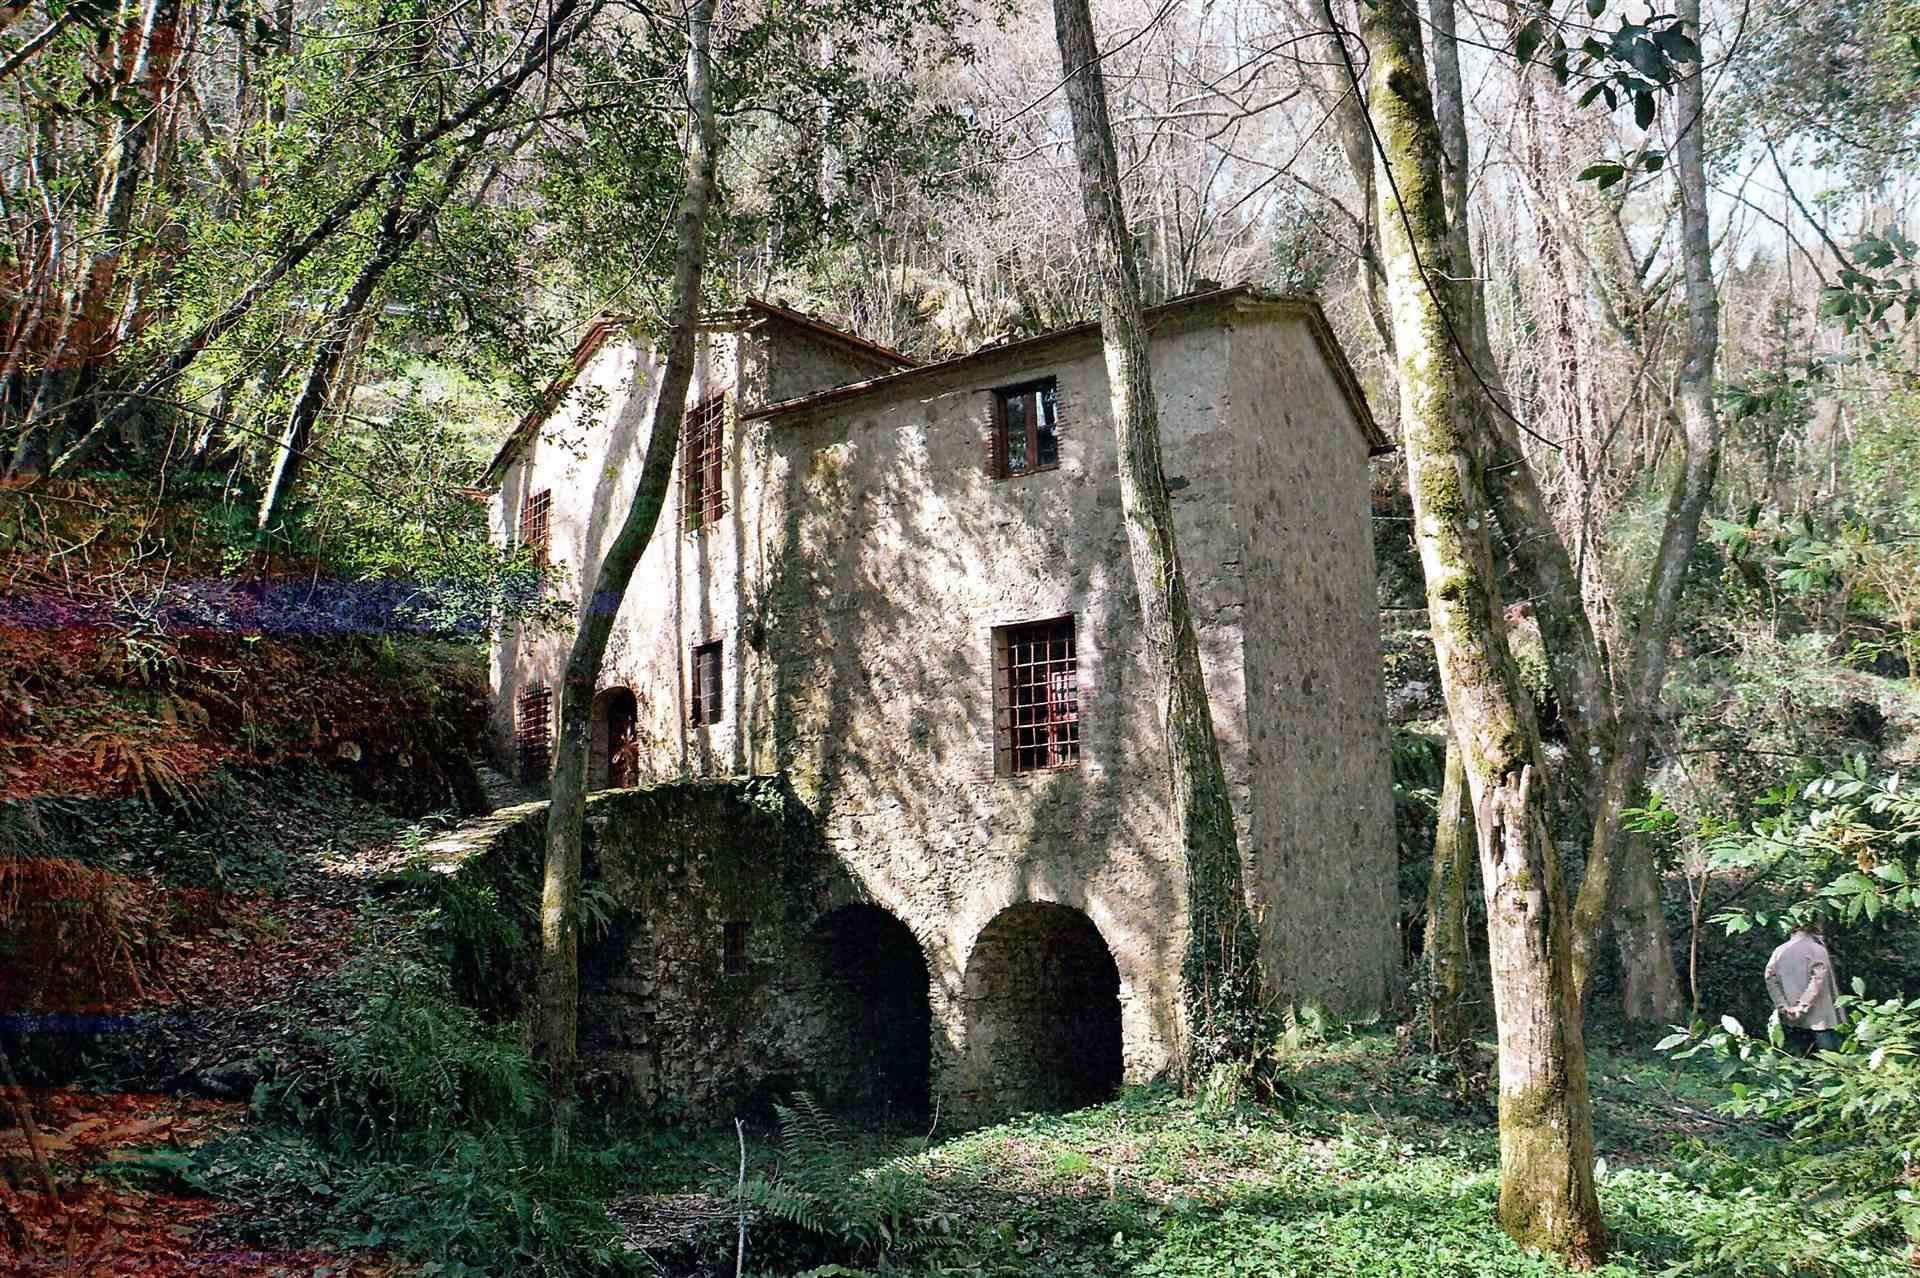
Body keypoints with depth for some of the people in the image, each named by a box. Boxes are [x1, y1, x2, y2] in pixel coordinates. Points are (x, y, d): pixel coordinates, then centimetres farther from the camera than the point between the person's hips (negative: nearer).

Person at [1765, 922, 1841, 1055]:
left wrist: (1783, 1007, -4)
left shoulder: (1779, 951, 8)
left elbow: (1771, 979, -1)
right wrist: (1802, 1007, -14)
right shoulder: (1817, 950, -5)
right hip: (1818, 1019, -5)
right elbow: (1817, 980, -15)